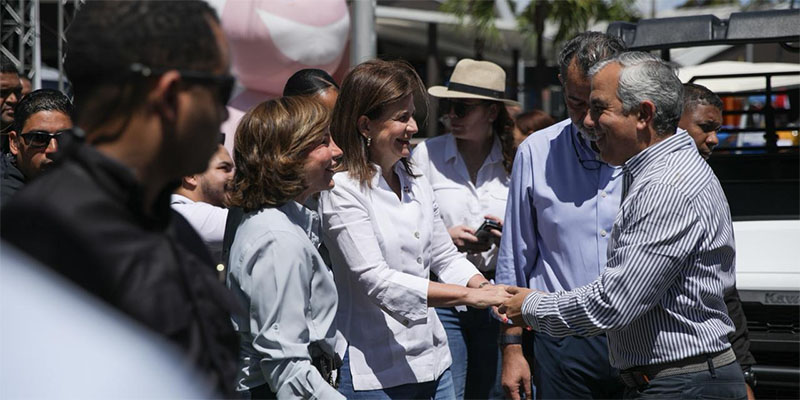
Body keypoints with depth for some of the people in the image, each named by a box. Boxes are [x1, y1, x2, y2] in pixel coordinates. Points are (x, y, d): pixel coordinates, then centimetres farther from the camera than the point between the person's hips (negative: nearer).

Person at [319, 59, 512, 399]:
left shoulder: (416, 184, 10)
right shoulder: (343, 192, -13)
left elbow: (445, 257, 17)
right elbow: (375, 280, -20)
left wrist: (487, 289, -5)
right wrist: (469, 295, -22)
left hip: (434, 362, 7)